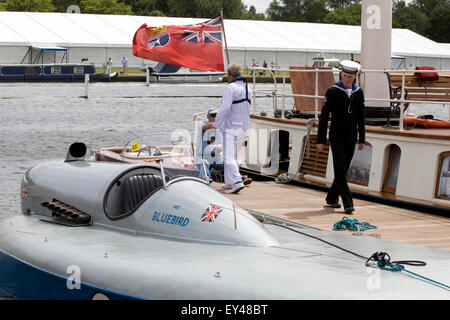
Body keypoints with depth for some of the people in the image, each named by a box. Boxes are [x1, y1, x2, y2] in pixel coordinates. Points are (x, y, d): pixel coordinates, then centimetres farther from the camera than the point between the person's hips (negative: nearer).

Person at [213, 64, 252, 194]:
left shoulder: (230, 88, -13)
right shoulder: (247, 88, 12)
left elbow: (225, 108, -21)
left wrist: (215, 124, -13)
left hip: (231, 127, -8)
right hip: (243, 127, 8)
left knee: (229, 156, -10)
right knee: (234, 156, 19)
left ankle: (237, 181, -24)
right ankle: (229, 182, 25)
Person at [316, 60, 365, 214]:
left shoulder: (358, 93, 7)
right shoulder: (333, 92, -7)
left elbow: (360, 117, 15)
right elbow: (324, 116, -6)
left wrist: (361, 139, 14)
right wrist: (321, 140, -9)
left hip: (351, 137, 5)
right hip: (337, 136, -5)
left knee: (343, 170, 9)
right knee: (340, 171, -9)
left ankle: (331, 199, 23)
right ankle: (348, 204, -11)